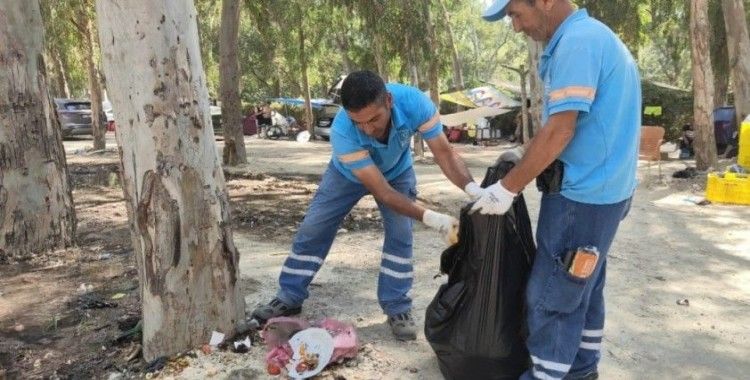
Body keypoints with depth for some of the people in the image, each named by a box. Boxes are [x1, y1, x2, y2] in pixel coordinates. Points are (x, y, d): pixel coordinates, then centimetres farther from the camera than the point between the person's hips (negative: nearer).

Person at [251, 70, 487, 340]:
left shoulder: (414, 102, -40)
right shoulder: (342, 131, -44)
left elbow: (444, 151, -34)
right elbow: (382, 191, -42)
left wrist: (473, 188, -51)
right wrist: (431, 218, -51)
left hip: (397, 172, 1)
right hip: (348, 174, -1)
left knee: (400, 235, -12)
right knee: (312, 230, 1)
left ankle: (397, 309, 4)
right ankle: (288, 299, 17)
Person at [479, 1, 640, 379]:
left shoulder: (576, 41, -19)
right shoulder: (589, 36, 13)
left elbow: (560, 132, -23)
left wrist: (506, 188, -17)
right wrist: (524, 152, 17)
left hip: (583, 195, -10)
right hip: (599, 190, 10)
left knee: (552, 295, 1)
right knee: (582, 287, 20)